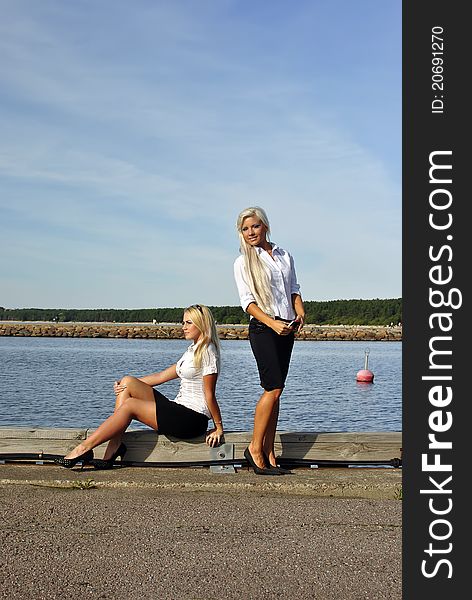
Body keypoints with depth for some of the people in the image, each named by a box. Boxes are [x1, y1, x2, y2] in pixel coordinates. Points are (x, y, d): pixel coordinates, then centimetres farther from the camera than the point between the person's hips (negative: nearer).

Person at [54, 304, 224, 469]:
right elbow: (162, 376, 17)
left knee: (130, 405, -16)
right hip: (179, 409, 9)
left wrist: (219, 427, -10)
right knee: (127, 382, -2)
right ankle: (114, 446, -11)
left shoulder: (207, 351, -10)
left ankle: (84, 448, -11)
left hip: (193, 419, -9)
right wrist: (130, 385, 9)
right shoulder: (192, 350, 20)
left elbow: (209, 395, -12)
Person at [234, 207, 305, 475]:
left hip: (287, 329, 5)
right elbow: (248, 301, -6)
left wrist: (300, 312, -2)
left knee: (275, 391, 4)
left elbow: (294, 289, 18)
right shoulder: (243, 262, 2)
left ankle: (269, 454, 8)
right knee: (274, 389, -14)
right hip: (262, 329, -5)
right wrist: (273, 323, -20)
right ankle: (255, 448, 0)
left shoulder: (285, 256, 16)